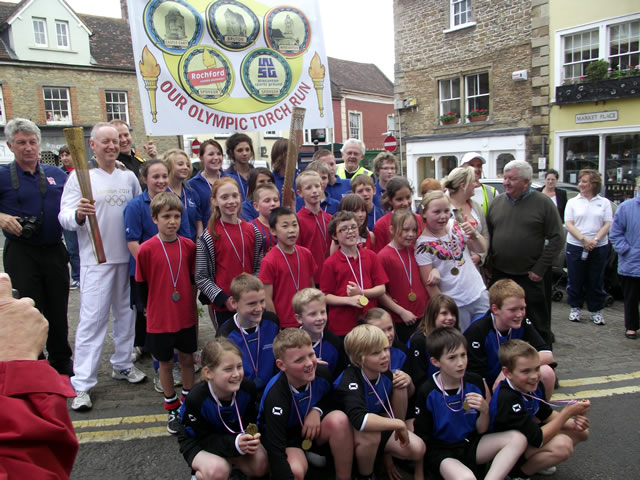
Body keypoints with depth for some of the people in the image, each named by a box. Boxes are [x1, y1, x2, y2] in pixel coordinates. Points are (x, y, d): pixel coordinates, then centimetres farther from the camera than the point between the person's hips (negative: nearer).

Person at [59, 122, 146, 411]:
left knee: (126, 313, 14)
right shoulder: (79, 176, -3)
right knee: (93, 318, -5)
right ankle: (81, 384, 3)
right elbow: (64, 216, -11)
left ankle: (122, 364, 31)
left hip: (128, 257, 5)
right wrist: (78, 215, -32)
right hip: (96, 259, -4)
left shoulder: (129, 177, 9)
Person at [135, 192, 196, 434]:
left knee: (187, 359, 15)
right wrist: (162, 301, 0)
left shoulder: (189, 246, -5)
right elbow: (142, 285, -4)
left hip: (186, 317, 2)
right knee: (165, 362, 13)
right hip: (159, 319, -2)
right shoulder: (146, 249, -14)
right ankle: (172, 408, 33)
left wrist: (188, 302, 4)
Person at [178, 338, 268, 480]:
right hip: (197, 441, -4)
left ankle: (227, 459, 11)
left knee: (262, 465, -17)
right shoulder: (195, 400, -32)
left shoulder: (247, 388, -23)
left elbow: (250, 421, -8)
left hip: (233, 434, 4)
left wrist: (251, 439, -32)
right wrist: (235, 444, -40)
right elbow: (204, 438, -24)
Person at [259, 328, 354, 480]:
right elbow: (275, 450, -33)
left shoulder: (321, 373, -19)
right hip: (286, 438, -5)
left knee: (339, 419, -28)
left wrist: (317, 410, -15)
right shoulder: (275, 396, -32)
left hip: (312, 429, 5)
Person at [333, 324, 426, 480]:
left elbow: (392, 412, 3)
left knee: (418, 449, -16)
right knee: (370, 435, -37)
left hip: (378, 427, 5)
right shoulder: (350, 380, -30)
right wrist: (399, 424, -41)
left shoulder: (386, 373, -9)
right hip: (350, 433, -5)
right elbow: (359, 419, -48)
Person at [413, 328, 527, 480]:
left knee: (518, 439, -15)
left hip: (470, 444, 6)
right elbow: (422, 436, -5)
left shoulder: (475, 383, -3)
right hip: (441, 451, -6)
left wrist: (485, 411, -14)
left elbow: (481, 430, 5)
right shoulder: (427, 393, -14)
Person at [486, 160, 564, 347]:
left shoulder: (543, 203, -5)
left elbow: (557, 237, -6)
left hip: (531, 277, -4)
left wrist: (540, 268, -10)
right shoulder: (497, 202, 7)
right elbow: (488, 235, 12)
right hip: (499, 275, 4)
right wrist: (488, 263, 5)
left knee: (538, 325, 7)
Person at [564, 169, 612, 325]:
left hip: (599, 248, 0)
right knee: (575, 280, 5)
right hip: (575, 246, 0)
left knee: (596, 281, 5)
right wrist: (584, 239, -16)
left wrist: (595, 240, -15)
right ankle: (575, 308, 20)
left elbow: (608, 224, 1)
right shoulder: (573, 202, 6)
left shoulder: (604, 202, 7)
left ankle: (596, 311, 17)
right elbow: (568, 224, -3)